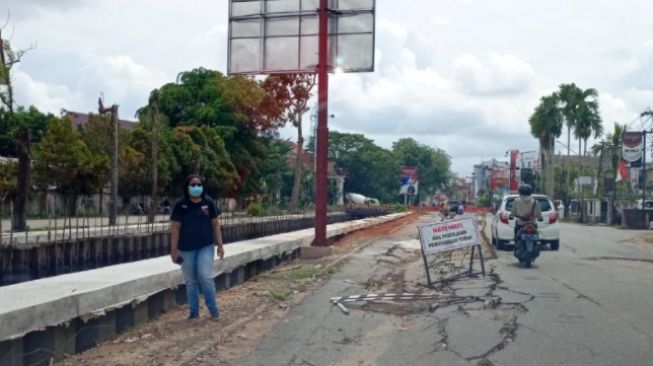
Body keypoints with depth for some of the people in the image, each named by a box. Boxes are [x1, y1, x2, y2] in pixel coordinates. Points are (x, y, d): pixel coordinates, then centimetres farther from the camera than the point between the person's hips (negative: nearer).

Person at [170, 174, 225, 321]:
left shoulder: (209, 203, 0)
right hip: (186, 249, 0)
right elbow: (176, 228, -3)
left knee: (205, 277, -8)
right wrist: (174, 250, -6)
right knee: (191, 281, 9)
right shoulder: (180, 205, -5)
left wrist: (220, 245, 2)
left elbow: (215, 224, 5)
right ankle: (194, 311, 20)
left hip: (206, 247, 0)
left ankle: (214, 310, 6)